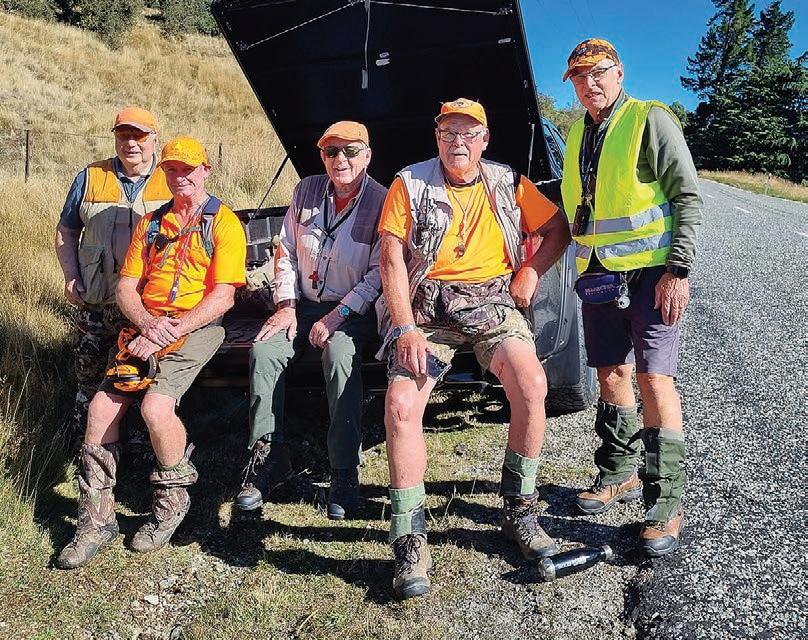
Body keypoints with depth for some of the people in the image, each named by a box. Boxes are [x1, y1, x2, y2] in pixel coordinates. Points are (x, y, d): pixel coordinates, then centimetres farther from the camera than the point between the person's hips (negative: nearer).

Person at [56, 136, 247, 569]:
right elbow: (126, 286, 12)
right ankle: (96, 520, 2)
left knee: (155, 406, -26)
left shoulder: (223, 223, 1)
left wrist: (169, 331, -18)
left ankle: (173, 500, 0)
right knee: (102, 407, -10)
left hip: (197, 328, -5)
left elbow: (222, 298, -9)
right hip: (146, 326, 6)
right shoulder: (151, 223, 19)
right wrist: (147, 323, -10)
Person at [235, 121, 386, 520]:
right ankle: (268, 456, -11)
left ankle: (345, 472, -26)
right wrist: (286, 305, -1)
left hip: (353, 312, -4)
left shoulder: (381, 202, -7)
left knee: (339, 354, -35)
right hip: (304, 305, 4)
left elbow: (379, 275, -12)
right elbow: (286, 251, 11)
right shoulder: (306, 191, 7)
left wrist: (336, 318, -19)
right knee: (264, 350, -23)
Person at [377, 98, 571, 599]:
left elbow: (558, 228, 20)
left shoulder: (510, 185, 13)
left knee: (532, 383, -26)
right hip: (427, 307, -1)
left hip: (492, 304, 1)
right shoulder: (410, 185, 5)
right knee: (401, 404, -24)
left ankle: (520, 510, -6)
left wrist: (531, 272, 2)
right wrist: (406, 328, -14)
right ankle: (411, 537, -12)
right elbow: (392, 260, -2)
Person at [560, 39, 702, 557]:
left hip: (650, 271, -6)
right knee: (612, 373, 12)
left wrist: (678, 270, -17)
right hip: (599, 275, 7)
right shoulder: (579, 136, 16)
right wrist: (584, 263, 15)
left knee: (654, 377, -10)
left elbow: (688, 197, -9)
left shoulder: (650, 120, -5)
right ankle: (619, 476, 27)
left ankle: (666, 506, -2)